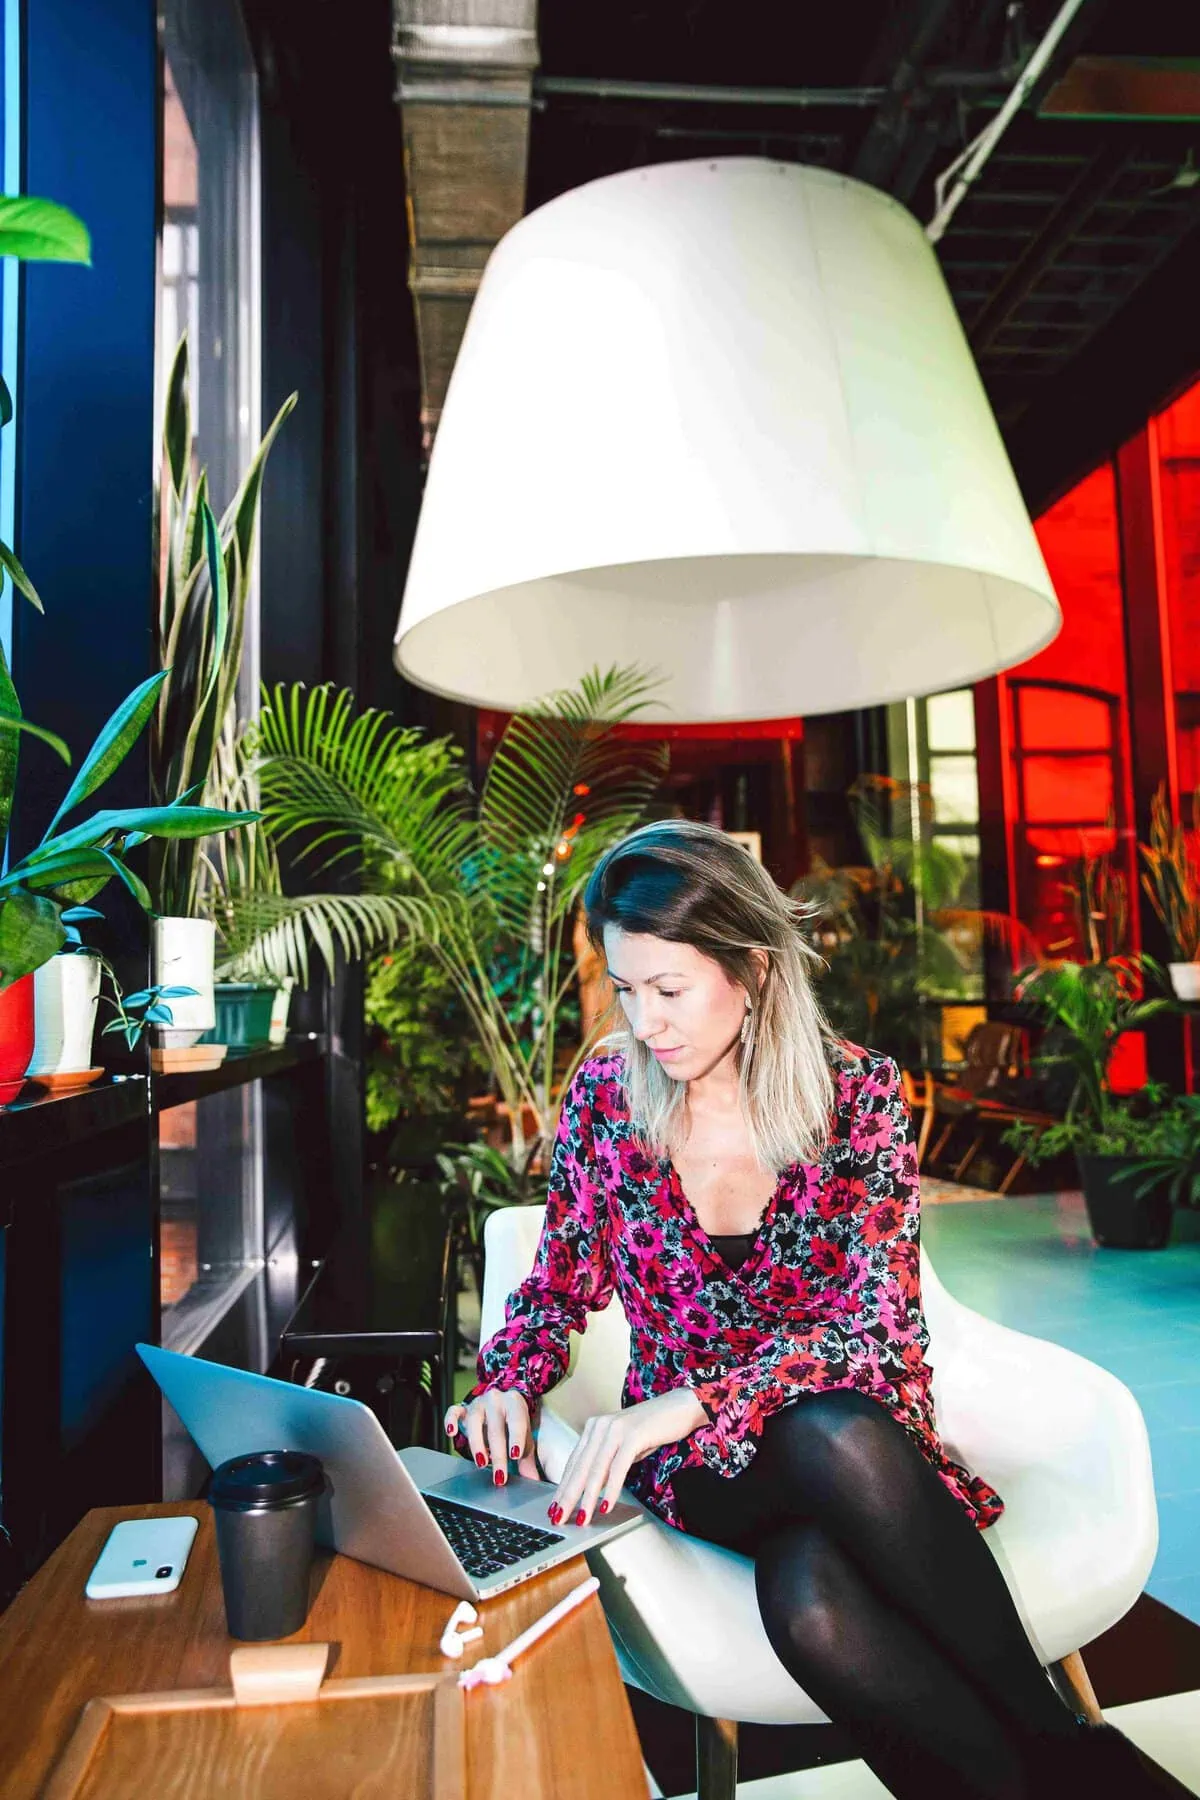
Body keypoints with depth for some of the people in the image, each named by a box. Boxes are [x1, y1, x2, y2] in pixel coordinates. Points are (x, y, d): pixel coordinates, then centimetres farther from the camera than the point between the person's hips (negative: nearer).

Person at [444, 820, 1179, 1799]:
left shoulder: (857, 1093, -10)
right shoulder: (606, 1094, -4)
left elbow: (879, 1328, -17)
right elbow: (560, 1283, 8)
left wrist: (687, 1402, -30)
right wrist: (511, 1385, -13)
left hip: (849, 1421, 0)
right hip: (697, 1460, 1)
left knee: (807, 1594, -36)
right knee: (811, 1601, -33)